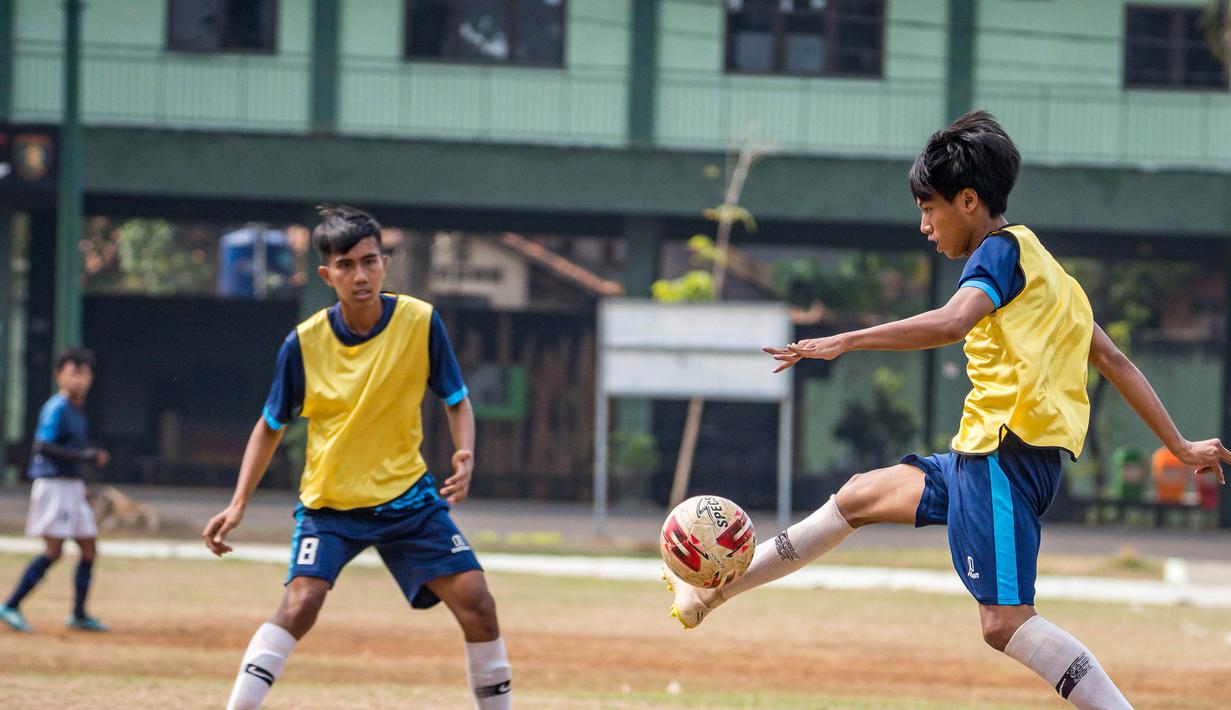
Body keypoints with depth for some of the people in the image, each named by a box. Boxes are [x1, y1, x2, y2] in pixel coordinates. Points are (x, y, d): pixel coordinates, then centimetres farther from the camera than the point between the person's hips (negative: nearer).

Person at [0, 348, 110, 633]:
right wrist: (84, 456, -25)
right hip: (54, 484, -9)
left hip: (73, 487, 9)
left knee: (89, 550, 9)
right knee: (53, 550, -12)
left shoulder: (77, 409, 14)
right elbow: (43, 447, -22)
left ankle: (79, 615, 18)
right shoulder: (56, 408, -13)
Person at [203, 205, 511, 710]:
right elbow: (270, 426, 1)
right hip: (328, 499, -2)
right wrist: (238, 505, -7)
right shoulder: (304, 343, -12)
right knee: (301, 603, -23)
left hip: (407, 495, 2)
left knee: (475, 600, -7)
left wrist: (465, 458, -19)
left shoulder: (421, 322, -10)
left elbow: (457, 401, 1)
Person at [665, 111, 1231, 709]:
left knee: (1005, 622, -16)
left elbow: (951, 322, -28)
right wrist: (1178, 446, 24)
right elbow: (1113, 361, 22)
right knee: (860, 496, 21)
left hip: (1006, 452, -10)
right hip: (982, 456, 10)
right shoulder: (1043, 267, 21)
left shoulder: (1001, 251, -7)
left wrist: (843, 343, -28)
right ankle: (714, 592, 32)